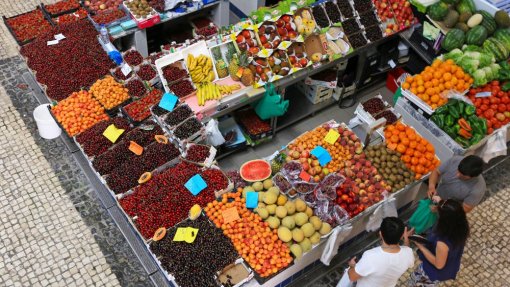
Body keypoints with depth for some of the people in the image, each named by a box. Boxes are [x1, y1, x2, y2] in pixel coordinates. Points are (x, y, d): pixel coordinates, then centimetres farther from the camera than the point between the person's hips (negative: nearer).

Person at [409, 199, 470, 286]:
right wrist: (440, 203, -11)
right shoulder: (460, 227, -28)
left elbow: (438, 265, -29)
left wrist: (421, 246, -25)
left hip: (436, 272, -6)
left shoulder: (443, 243, -47)